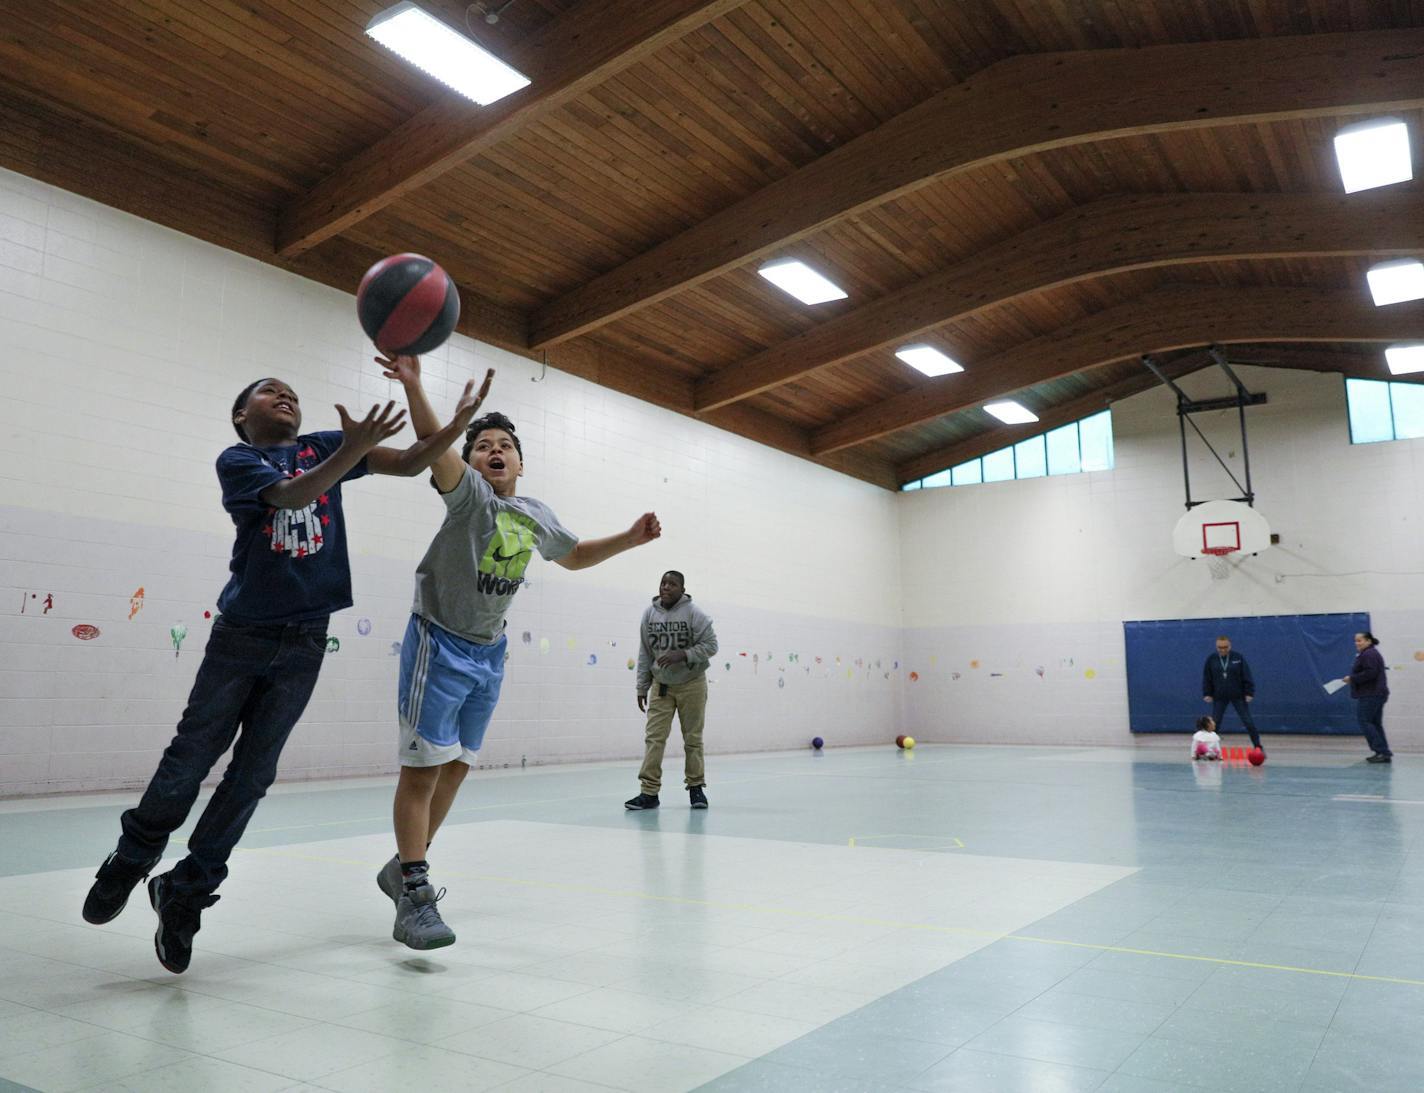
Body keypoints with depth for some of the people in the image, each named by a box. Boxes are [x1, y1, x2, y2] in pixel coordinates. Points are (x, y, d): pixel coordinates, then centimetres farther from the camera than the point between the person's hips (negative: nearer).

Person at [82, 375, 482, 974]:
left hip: (304, 640, 3)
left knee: (252, 773, 4)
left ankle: (185, 891, 18)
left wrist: (457, 425, -13)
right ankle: (129, 862, 30)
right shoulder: (235, 460, 1)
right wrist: (353, 450, -32)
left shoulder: (322, 447, 11)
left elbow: (409, 462, 4)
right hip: (241, 632, -2)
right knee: (191, 756, 6)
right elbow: (292, 493, -18)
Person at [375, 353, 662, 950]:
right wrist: (413, 387, -51)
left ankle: (404, 866, 30)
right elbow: (437, 451, -33)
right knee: (424, 766, -9)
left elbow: (575, 555, 22)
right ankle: (414, 896, -3)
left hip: (488, 653, 7)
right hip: (439, 644, -7)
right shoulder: (468, 493, -13)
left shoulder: (537, 516, 5)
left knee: (456, 765, 13)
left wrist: (629, 538, 8)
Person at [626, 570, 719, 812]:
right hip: (661, 685, 3)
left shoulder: (694, 613, -13)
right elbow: (644, 654, 3)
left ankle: (696, 787, 21)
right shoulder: (649, 613, -2)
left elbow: (711, 645, -12)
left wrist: (682, 655, -26)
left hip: (691, 685, -2)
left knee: (693, 738, 6)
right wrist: (642, 687, 4)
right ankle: (649, 792, -2)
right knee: (654, 737, -5)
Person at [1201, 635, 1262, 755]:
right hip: (1219, 697, 1)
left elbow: (1247, 677, -4)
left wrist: (1249, 693, -7)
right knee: (1214, 723, 3)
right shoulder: (1211, 659, -2)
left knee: (1248, 722, 0)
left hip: (1238, 696, -1)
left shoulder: (1238, 658, -6)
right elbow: (1206, 678, 4)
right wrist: (1207, 694, 0)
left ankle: (1258, 747, 8)